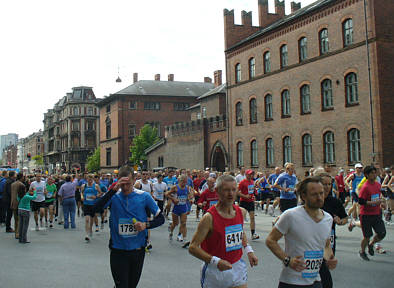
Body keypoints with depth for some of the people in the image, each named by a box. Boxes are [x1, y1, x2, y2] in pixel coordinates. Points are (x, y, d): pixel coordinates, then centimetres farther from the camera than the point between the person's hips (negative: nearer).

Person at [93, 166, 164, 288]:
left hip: (138, 250, 2)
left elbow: (160, 218, 3)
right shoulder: (113, 196, -3)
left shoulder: (144, 196, -3)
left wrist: (146, 225, -16)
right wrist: (114, 189, -28)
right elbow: (96, 208, -22)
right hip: (118, 250, -2)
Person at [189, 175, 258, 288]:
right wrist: (216, 261, -28)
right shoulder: (209, 218, -18)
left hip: (238, 268, 4)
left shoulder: (241, 212, 0)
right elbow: (193, 248, -18)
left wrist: (248, 250, 7)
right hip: (214, 271, -4)